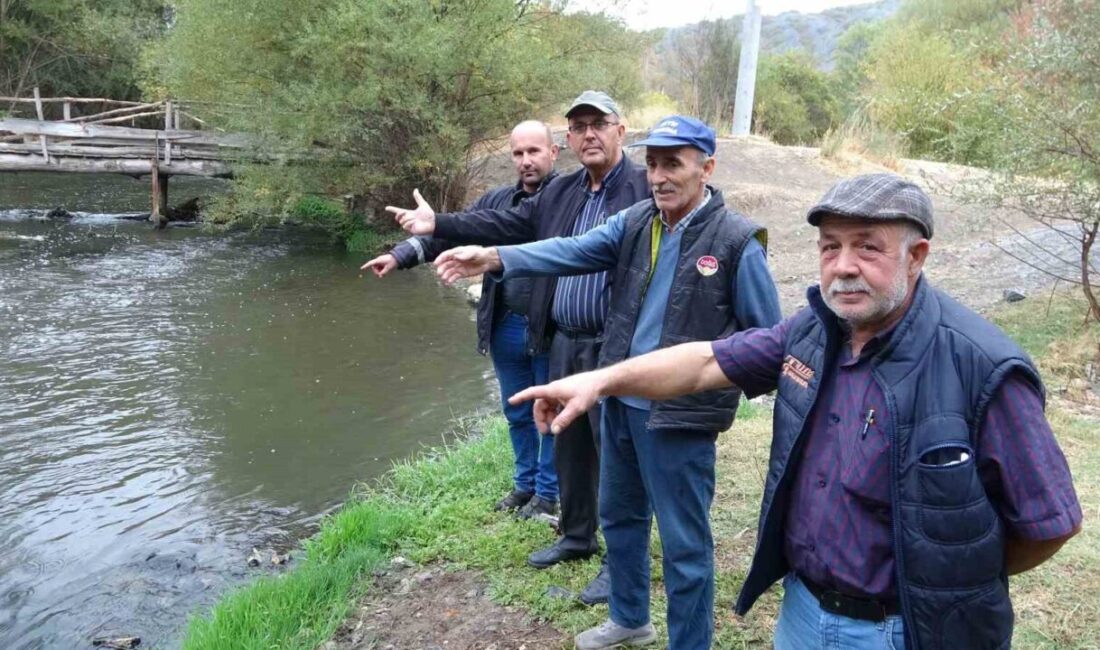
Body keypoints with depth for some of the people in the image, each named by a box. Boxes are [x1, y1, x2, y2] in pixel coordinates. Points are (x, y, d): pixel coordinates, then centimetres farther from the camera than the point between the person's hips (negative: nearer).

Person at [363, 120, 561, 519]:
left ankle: (547, 492, 28)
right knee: (517, 413, 19)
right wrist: (400, 255, -3)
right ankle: (524, 482, 39)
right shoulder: (496, 201, 8)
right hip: (508, 328, 6)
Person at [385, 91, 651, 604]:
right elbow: (506, 225, 12)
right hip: (564, 345, 8)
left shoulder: (648, 187, -10)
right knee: (568, 448, 20)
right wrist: (438, 224, 8)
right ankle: (576, 536, 39)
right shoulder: (559, 193, 12)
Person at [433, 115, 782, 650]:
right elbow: (573, 251, -8)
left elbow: (766, 336, -6)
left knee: (683, 543, 6)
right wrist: (495, 258, -20)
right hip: (619, 402, 7)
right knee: (619, 517, 22)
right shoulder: (635, 222, 3)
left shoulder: (737, 240, -13)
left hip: (679, 415, -6)